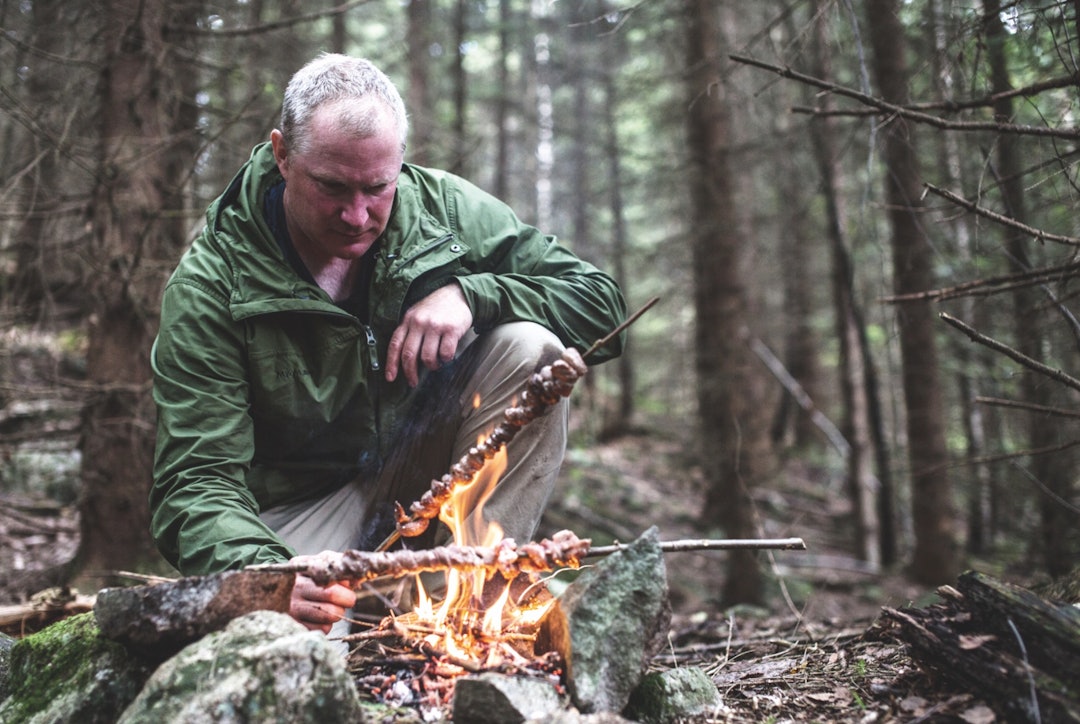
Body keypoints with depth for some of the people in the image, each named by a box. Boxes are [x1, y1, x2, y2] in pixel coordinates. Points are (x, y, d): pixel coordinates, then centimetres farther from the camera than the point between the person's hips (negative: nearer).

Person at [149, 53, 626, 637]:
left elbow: (603, 303, -6)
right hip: (304, 505, -3)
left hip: (429, 470, 4)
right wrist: (259, 570, -43)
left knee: (528, 347, -22)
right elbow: (197, 481, -20)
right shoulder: (210, 283, -16)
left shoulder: (444, 209, -8)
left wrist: (470, 294, -23)